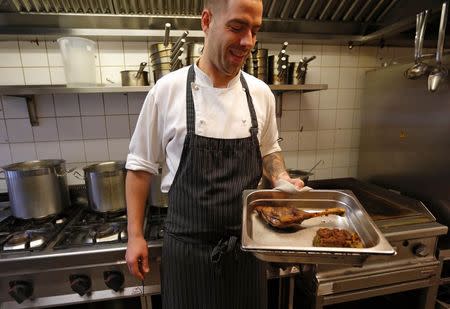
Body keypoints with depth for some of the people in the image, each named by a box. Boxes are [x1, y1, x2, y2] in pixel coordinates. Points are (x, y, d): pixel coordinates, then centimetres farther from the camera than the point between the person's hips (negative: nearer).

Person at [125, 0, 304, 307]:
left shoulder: (261, 93, -2)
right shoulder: (167, 90, -11)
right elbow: (141, 165, -3)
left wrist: (283, 180, -7)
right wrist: (135, 235, -1)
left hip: (247, 243, 3)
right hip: (188, 247, -2)